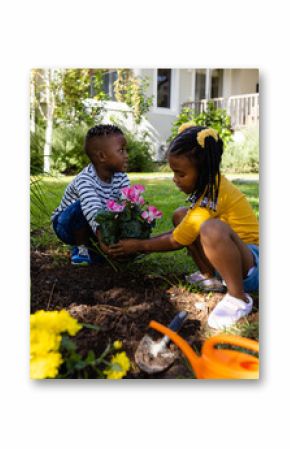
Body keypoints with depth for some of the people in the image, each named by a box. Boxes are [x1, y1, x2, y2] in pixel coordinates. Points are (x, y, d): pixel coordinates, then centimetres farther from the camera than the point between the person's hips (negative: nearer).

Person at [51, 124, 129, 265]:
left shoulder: (121, 178, -13)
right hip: (67, 223, -5)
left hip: (91, 227, 5)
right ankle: (80, 247, -13)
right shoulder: (85, 180, -33)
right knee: (82, 206, -35)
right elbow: (93, 210, -50)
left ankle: (92, 245, 2)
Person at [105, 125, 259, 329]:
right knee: (181, 215, 5)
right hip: (233, 252, 9)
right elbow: (183, 232, 11)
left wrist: (140, 246, -4)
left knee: (212, 228, -40)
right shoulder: (210, 183, 3)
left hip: (253, 261, -9)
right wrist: (148, 241, 5)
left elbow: (175, 241, -16)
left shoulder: (213, 195, -25)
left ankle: (239, 298, -20)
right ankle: (211, 276, 6)